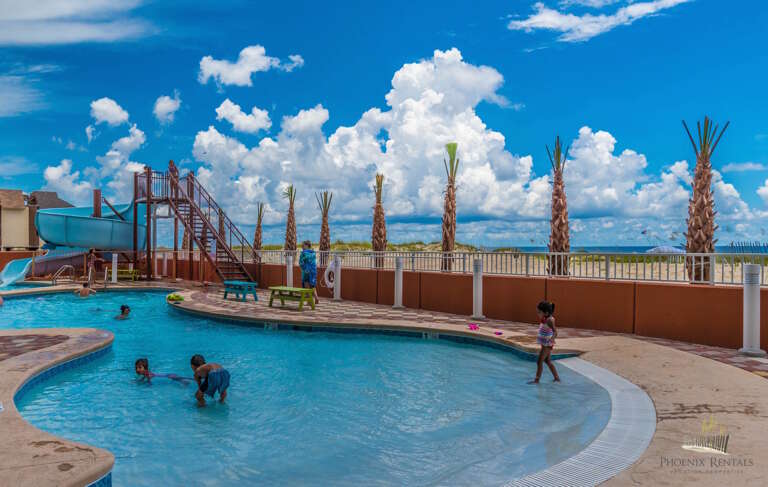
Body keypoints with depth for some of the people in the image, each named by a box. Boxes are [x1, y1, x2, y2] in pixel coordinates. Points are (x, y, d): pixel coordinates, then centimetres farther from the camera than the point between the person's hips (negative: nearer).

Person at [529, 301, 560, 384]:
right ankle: (557, 377, 30)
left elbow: (555, 331, -34)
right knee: (548, 361, 19)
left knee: (539, 362, -5)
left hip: (547, 344, -10)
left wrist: (552, 338, -50)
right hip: (544, 344, 10)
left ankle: (536, 380, 0)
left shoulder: (550, 320, -22)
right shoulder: (544, 319, 5)